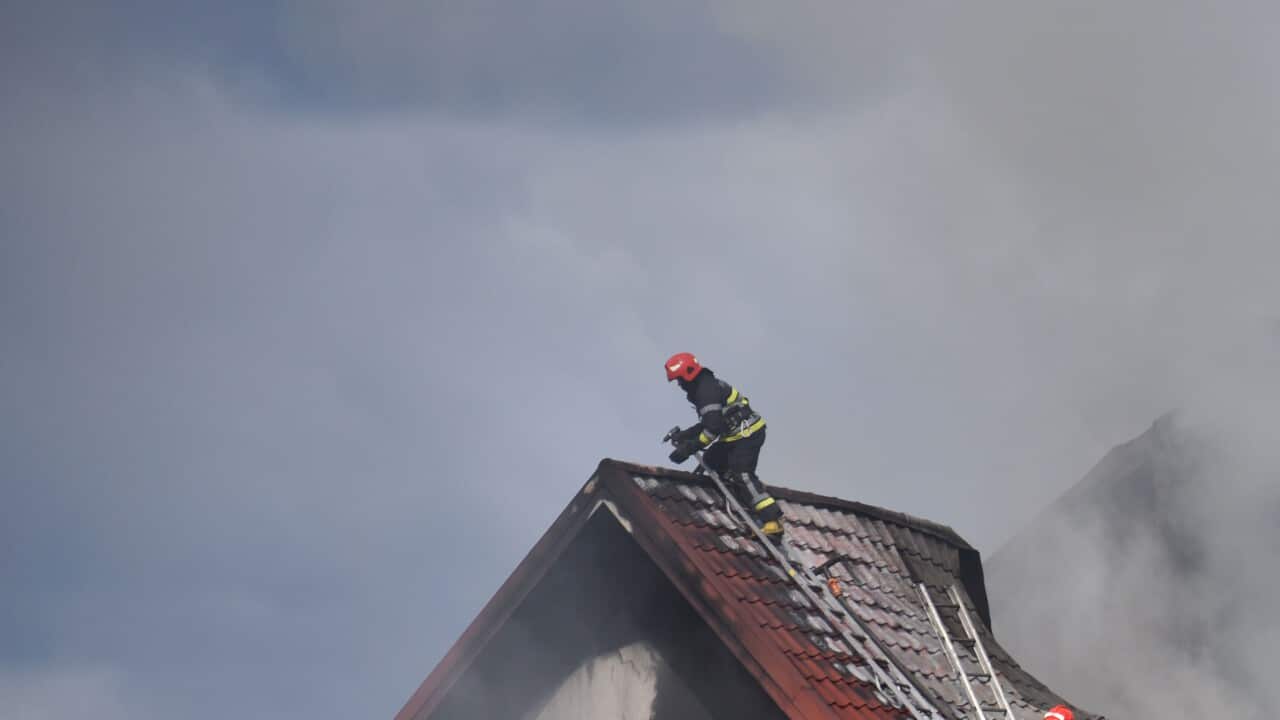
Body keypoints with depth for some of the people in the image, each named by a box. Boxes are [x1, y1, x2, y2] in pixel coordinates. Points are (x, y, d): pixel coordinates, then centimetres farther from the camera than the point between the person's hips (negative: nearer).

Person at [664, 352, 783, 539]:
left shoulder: (707, 389, -18)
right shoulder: (703, 388, 16)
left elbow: (713, 427, -27)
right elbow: (707, 423, 22)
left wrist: (691, 447, -22)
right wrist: (685, 435, 13)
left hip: (747, 434, -11)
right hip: (735, 434, 11)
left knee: (741, 475, -19)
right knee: (711, 460, 18)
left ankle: (772, 520, -27)